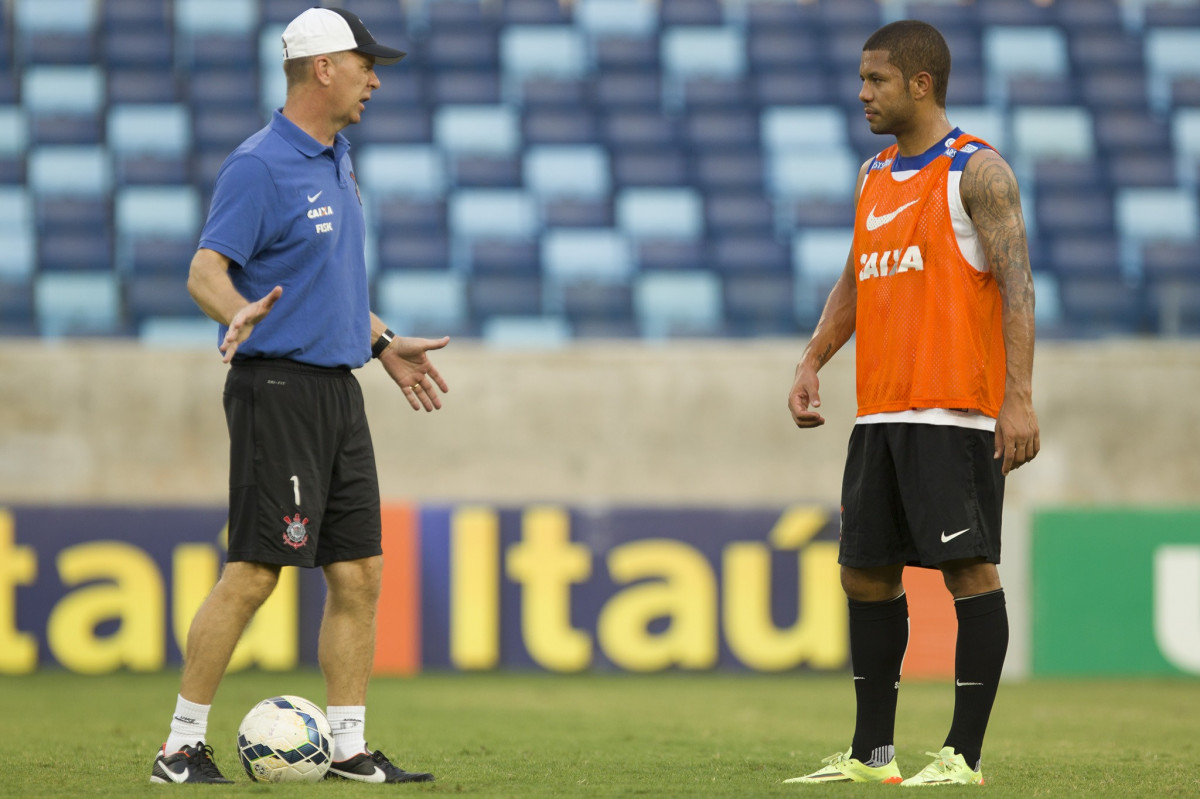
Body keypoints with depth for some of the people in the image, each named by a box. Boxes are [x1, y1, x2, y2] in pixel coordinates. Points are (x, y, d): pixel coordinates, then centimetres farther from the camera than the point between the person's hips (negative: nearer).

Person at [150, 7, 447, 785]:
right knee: (253, 573, -10)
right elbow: (206, 271, -18)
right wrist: (239, 313, -37)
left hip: (338, 392, 9)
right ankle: (183, 746, -3)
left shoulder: (337, 160, 16)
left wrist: (384, 343, 28)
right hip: (279, 390, -9)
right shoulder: (259, 166, -12)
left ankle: (350, 749, 12)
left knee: (359, 574, 6)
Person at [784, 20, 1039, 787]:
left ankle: (965, 754, -5)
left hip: (955, 412, -8)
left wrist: (1019, 396, -20)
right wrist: (812, 363, 11)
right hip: (881, 410, 8)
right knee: (866, 572, 8)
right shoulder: (874, 177, 17)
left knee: (969, 568, -7)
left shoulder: (978, 170, -6)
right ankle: (872, 753, 15)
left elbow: (1017, 282, -12)